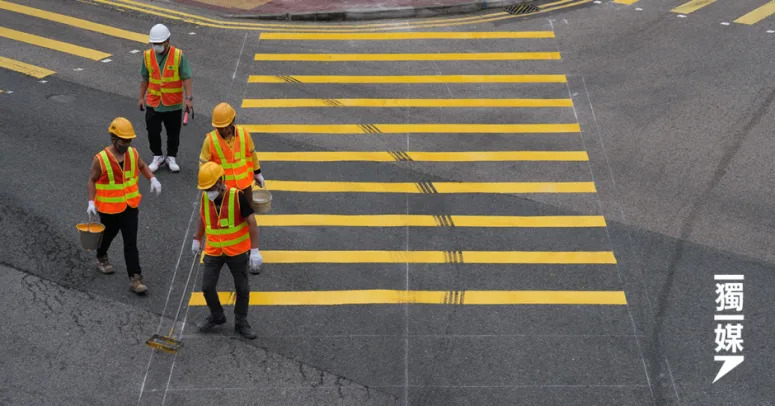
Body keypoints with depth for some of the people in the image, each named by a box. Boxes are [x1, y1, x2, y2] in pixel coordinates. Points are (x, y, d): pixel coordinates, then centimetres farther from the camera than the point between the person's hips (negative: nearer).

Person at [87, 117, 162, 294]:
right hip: (109, 208, -2)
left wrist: (153, 179, -3)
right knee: (108, 235, 21)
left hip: (130, 206, 2)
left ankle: (135, 278, -1)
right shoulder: (100, 159, -18)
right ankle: (101, 258, 52)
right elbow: (92, 180, -7)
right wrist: (91, 202, -14)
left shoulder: (133, 153, -6)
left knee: (131, 243, -2)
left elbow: (142, 166, 13)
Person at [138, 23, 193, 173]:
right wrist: (141, 97, 12)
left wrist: (189, 97, -16)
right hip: (153, 103, 2)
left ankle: (171, 158, 25)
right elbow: (145, 78, 10)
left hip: (174, 104, -2)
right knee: (153, 132, 3)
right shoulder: (148, 56, 0)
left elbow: (186, 78, -9)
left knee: (173, 133, 8)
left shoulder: (179, 55, -8)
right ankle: (158, 156, 23)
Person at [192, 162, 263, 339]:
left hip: (237, 251, -3)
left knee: (242, 288, 8)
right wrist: (197, 239, 19)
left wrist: (255, 250, -19)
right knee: (207, 286, 2)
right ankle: (216, 316, 28)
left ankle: (241, 322, 26)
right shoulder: (205, 198, -8)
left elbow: (252, 223, -16)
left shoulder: (237, 197, -21)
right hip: (213, 251, 3)